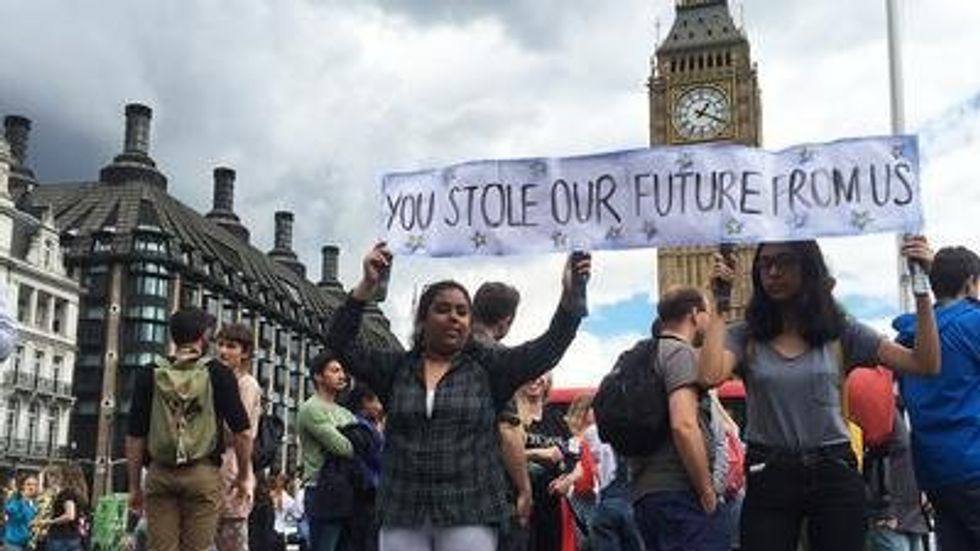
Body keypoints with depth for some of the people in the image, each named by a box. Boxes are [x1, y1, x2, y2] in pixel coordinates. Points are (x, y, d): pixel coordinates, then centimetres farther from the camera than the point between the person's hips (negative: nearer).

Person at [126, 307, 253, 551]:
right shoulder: (217, 373, -1)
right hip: (203, 474, -2)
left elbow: (134, 437, 3)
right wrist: (243, 476, 8)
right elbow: (241, 432, -4)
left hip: (159, 474, 2)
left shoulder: (150, 375, 4)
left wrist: (134, 485, 11)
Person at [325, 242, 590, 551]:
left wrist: (571, 294, -16)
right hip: (402, 515, 2)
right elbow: (341, 341, 4)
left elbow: (548, 347, -1)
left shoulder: (487, 367, 7)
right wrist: (368, 284, -8)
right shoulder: (396, 368, 11)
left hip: (469, 514, -1)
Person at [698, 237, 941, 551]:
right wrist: (719, 304, -9)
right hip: (769, 478, -1)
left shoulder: (840, 332, 4)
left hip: (834, 474, 1)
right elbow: (711, 376, -18)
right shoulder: (745, 337, 2)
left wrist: (921, 289, -9)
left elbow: (925, 365, -1)